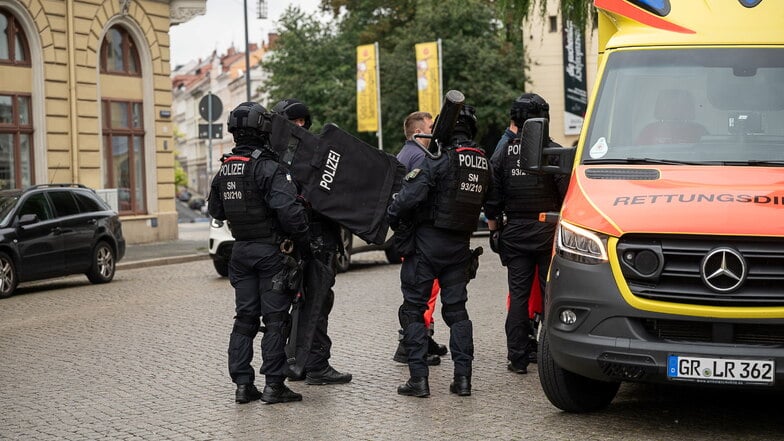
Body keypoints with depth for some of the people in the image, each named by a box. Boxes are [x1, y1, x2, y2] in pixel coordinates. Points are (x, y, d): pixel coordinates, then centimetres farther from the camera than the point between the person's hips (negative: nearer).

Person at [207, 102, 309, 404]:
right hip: (270, 249, -7)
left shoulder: (224, 170, 7)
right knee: (275, 319, 0)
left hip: (241, 250, 7)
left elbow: (216, 211, 18)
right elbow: (288, 210, -24)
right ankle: (273, 385, 1)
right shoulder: (267, 167, -17)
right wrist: (303, 242, -13)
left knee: (245, 317, 12)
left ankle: (243, 384, 12)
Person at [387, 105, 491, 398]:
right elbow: (487, 202, 12)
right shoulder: (482, 163, 7)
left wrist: (393, 217, -6)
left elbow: (411, 194, -22)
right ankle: (463, 377, 8)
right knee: (456, 308, 12)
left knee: (413, 308, 3)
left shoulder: (440, 158, -15)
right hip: (460, 244, 6)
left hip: (429, 241, -6)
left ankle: (418, 378, -1)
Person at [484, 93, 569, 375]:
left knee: (518, 296, 6)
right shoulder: (554, 151, -6)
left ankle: (517, 357, 7)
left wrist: (494, 230, 15)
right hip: (548, 233, -2)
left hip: (515, 233, 2)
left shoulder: (502, 153, 1)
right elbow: (568, 197, -8)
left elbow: (491, 200, 3)